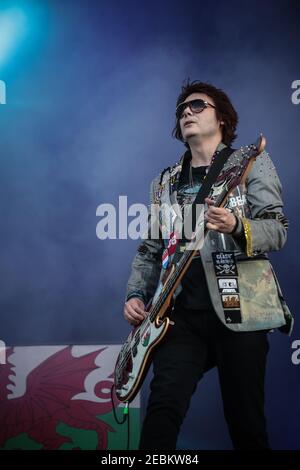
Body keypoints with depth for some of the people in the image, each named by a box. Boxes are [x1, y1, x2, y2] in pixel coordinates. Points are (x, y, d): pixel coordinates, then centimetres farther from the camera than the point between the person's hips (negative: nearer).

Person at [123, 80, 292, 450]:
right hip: (181, 312, 3)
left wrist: (236, 227, -25)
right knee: (164, 406, -13)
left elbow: (278, 230, -4)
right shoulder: (164, 182, 19)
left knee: (246, 421, 2)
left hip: (240, 309, -3)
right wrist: (135, 295, 4)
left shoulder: (252, 162, 6)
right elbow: (150, 248, 20)